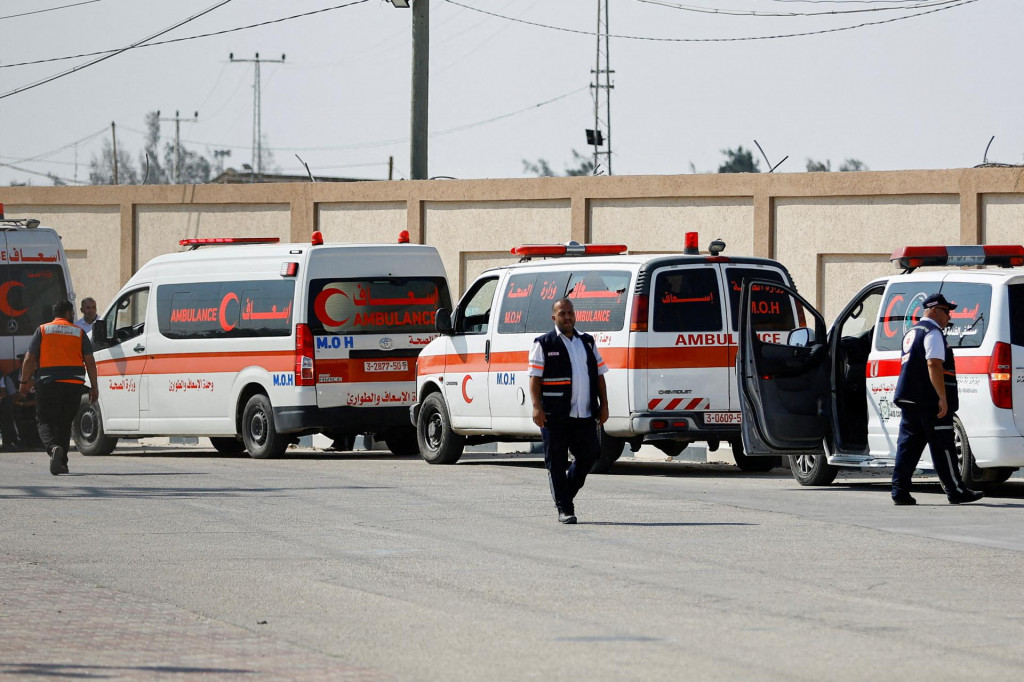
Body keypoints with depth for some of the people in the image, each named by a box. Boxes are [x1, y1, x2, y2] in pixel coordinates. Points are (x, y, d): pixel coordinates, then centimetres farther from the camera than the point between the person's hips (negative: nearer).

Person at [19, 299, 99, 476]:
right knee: (64, 422, 14)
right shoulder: (79, 332, 8)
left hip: (47, 382, -2)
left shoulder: (42, 330, 5)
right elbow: (90, 362, 5)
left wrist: (24, 382, 11)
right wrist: (93, 387, 10)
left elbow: (29, 359, 1)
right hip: (74, 383, 2)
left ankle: (53, 447, -26)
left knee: (45, 421, 2)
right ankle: (62, 463, 11)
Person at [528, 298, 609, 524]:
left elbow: (599, 375, 18)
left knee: (588, 456, 5)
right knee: (557, 463, -2)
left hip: (585, 415, 4)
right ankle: (564, 509, 3)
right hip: (555, 416, -4)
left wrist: (603, 405, 10)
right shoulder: (544, 344, 2)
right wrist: (537, 406, -14)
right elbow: (535, 377, -4)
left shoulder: (587, 343, 17)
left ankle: (564, 494, 26)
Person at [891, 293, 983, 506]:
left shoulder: (912, 333, 21)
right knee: (942, 447, -4)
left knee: (908, 444, 6)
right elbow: (934, 365, -20)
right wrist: (943, 398, -21)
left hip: (909, 399, 9)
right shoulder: (932, 332, -10)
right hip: (929, 401, -9)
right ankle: (955, 491, 0)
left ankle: (900, 491, 2)